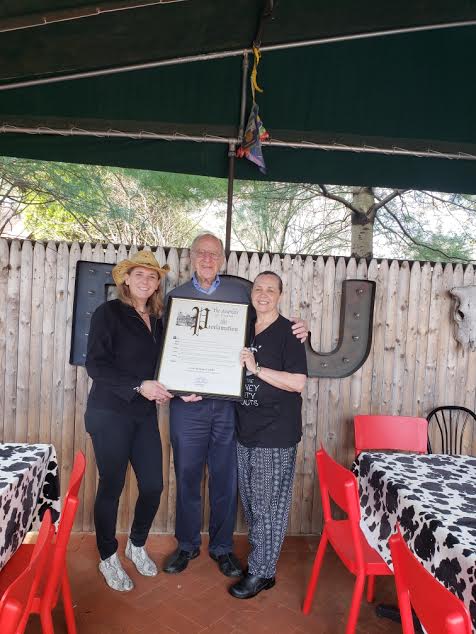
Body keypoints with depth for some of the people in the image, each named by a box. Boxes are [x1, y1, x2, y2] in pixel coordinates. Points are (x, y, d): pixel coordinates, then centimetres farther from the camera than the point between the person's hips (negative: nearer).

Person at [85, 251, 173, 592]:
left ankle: (137, 545, 34)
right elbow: (96, 364, -14)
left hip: (145, 414, 5)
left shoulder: (158, 320, 10)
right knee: (112, 486, 6)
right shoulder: (109, 312, -7)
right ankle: (108, 558, 29)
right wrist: (139, 385, -21)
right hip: (110, 413, -5)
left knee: (153, 485, 6)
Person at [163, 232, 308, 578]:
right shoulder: (176, 296, 7)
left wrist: (297, 330, -7)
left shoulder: (241, 292, 7)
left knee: (225, 479, 10)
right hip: (189, 403, 0)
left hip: (230, 401, 0)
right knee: (187, 477, 12)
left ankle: (222, 546, 30)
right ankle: (187, 545, 33)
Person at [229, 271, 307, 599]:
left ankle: (262, 572, 20)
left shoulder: (288, 332, -9)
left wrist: (257, 368, -20)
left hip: (276, 433, -6)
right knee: (251, 502, 17)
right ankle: (261, 556, 35)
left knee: (269, 505, 4)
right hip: (246, 429, 7)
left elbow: (298, 382, -16)